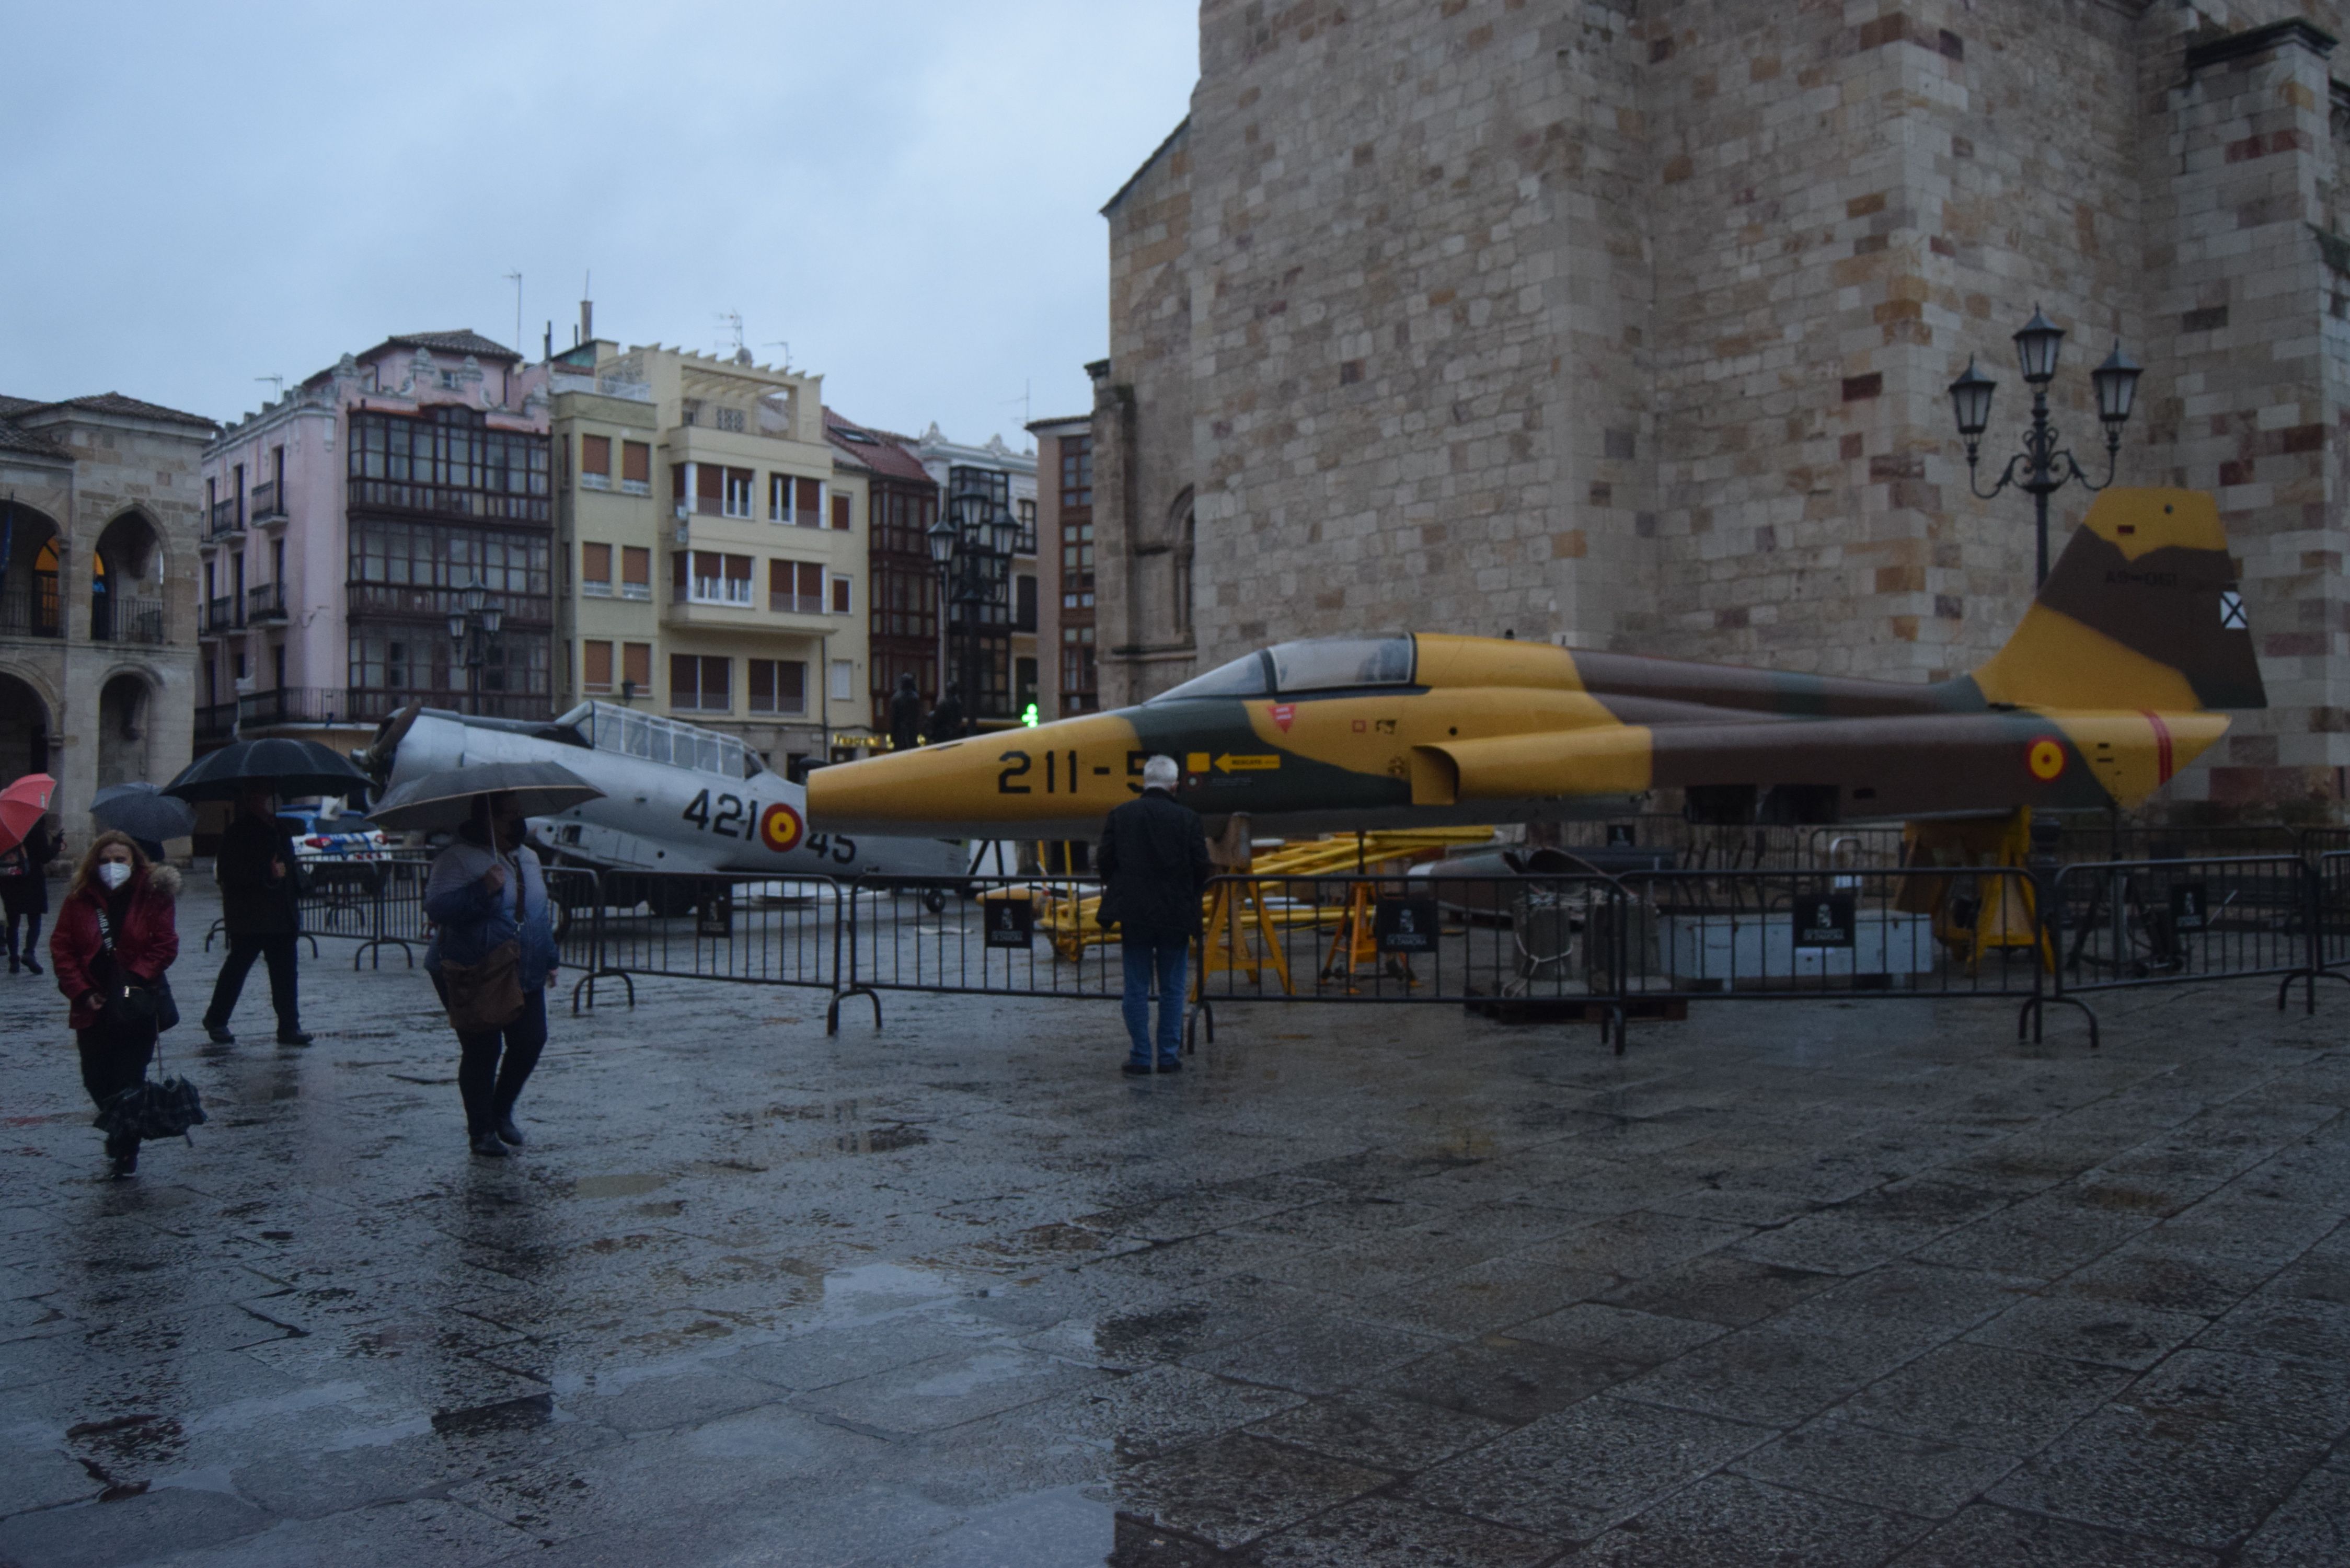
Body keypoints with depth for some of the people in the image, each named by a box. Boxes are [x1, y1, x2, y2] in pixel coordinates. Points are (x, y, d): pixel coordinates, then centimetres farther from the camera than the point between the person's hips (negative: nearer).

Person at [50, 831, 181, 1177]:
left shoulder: (153, 896, -5)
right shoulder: (79, 899, 1)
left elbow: (166, 945, -8)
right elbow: (62, 948, 1)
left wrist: (135, 977, -18)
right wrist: (81, 991, -9)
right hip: (93, 1006, 3)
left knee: (129, 1081, -2)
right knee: (96, 1079, 8)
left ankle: (127, 1149, 13)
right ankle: (118, 1126, 37)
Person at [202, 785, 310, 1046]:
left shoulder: (279, 830, 15)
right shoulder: (236, 834, -7)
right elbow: (233, 873, -16)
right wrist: (268, 873, -24)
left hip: (280, 916, 6)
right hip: (248, 919, -6)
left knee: (284, 972, 2)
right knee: (237, 966, 5)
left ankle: (289, 1027, 2)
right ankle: (216, 1019, 23)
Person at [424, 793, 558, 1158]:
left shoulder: (528, 858, 13)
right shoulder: (456, 859, -9)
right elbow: (436, 909, -20)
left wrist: (548, 957, 21)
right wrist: (481, 890, -30)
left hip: (524, 977, 6)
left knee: (531, 1041, 3)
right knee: (482, 1052, -2)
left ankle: (502, 1113, 25)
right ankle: (481, 1131, 12)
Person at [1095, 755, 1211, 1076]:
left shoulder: (1120, 815, 0)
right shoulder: (1188, 818, -4)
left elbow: (1104, 861, -1)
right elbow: (1202, 868, -5)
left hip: (1134, 915, 1)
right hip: (1176, 916, 0)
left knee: (1137, 989, 6)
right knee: (1172, 989, 8)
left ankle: (1140, 1057, 6)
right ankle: (1169, 1056, 9)